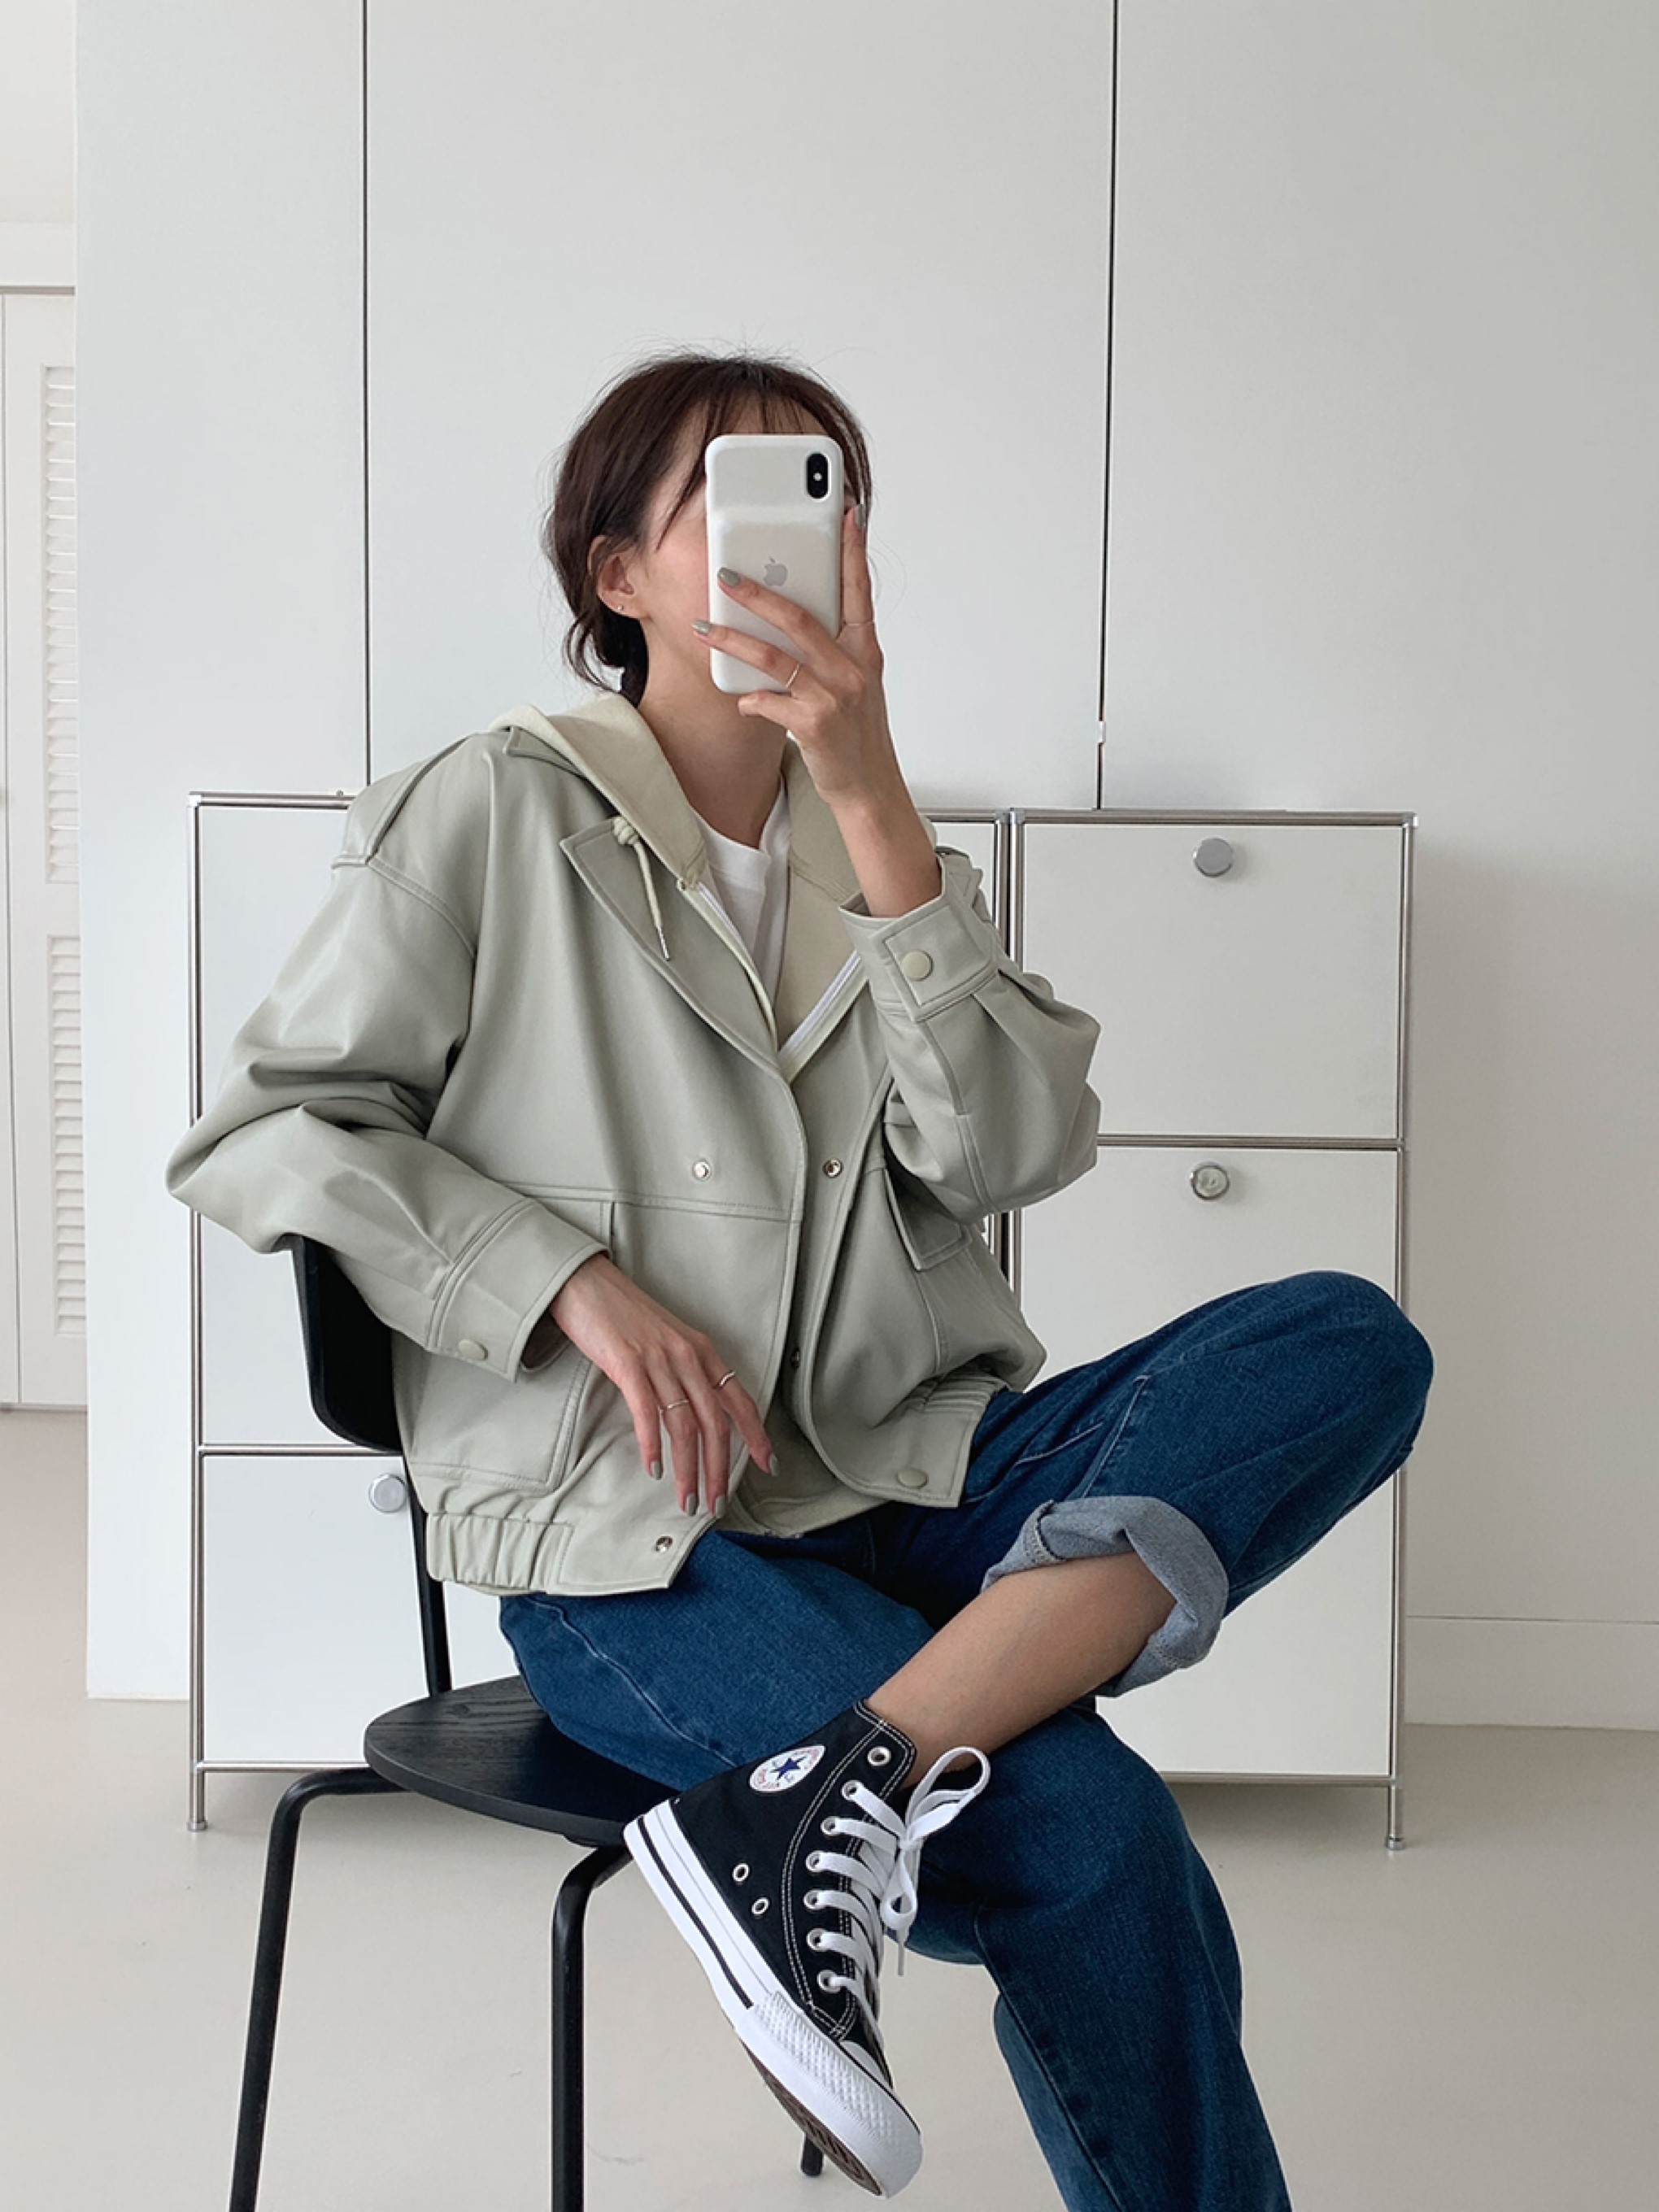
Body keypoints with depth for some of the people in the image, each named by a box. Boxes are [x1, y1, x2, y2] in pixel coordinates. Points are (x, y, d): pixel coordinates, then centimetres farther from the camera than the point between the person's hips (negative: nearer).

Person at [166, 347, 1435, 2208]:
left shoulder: (880, 847, 16)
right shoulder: (495, 816, 2)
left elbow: (1015, 1150, 0)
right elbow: (257, 1132, -1)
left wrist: (871, 801, -8)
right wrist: (576, 1280, -14)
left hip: (910, 1482, 6)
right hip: (633, 1547, -5)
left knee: (1348, 1340, -21)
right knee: (1094, 1846, -29)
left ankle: (844, 1779, -31)